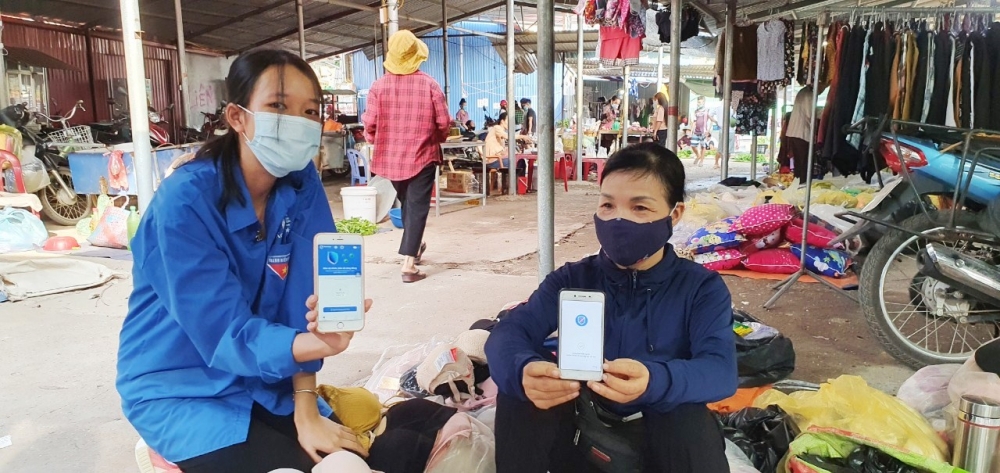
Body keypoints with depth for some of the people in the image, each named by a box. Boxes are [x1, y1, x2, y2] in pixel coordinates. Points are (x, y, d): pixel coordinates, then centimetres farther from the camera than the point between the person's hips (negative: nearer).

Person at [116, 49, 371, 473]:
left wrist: (306, 408, -18)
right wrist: (318, 344, -45)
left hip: (262, 381, 5)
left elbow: (301, 299, -13)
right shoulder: (185, 200, -23)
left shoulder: (302, 184, -9)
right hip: (180, 388, -4)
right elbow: (227, 334, -26)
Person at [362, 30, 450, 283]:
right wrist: (437, 139, 14)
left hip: (391, 156, 3)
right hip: (422, 154, -3)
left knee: (406, 203, 23)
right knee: (417, 206, 2)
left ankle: (414, 246, 41)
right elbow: (443, 122, -7)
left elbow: (370, 123, -6)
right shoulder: (429, 84, -9)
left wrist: (375, 140, 15)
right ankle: (409, 263, -5)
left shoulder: (379, 85, -7)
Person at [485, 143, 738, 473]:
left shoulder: (702, 287, -4)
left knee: (688, 417, -34)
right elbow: (507, 332, -15)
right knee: (522, 380, -24)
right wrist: (523, 370, -41)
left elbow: (721, 369, -22)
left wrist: (655, 381, -46)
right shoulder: (572, 279, 1)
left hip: (670, 444, -1)